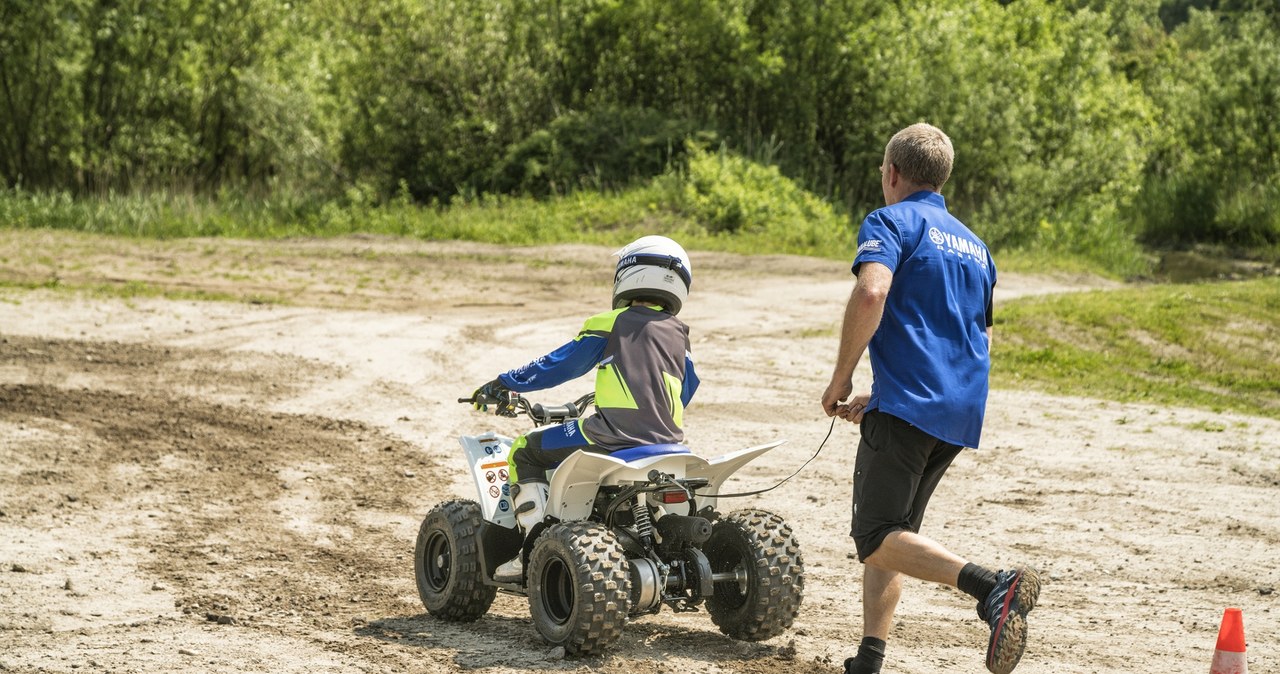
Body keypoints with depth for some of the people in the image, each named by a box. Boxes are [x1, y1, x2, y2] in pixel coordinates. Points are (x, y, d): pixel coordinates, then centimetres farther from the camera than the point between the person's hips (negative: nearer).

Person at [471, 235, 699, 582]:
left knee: (525, 451, 11)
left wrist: (503, 383, 14)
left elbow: (561, 364, 4)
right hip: (667, 441, 6)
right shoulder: (679, 338, 16)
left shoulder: (610, 323, 2)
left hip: (611, 436, -6)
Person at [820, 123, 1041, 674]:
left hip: (907, 406, -8)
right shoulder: (974, 245, 24)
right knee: (890, 533, 16)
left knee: (877, 539, -9)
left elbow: (870, 293, -21)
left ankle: (993, 587, -29)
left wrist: (841, 380, -11)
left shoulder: (891, 221, -1)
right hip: (963, 412, 8)